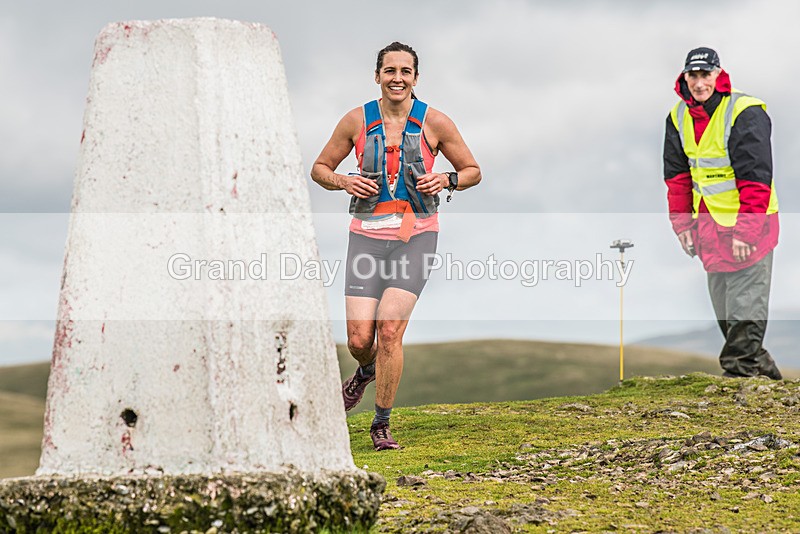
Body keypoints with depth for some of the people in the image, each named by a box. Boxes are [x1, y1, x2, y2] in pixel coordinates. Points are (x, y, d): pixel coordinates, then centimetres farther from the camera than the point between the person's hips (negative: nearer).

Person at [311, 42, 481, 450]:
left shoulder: (435, 123, -2)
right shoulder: (357, 121, 1)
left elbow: (472, 171, 10)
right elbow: (319, 168, 12)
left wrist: (446, 180, -11)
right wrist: (344, 182, -9)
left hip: (415, 238, -2)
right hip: (367, 237, 2)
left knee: (389, 330, -17)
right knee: (359, 340, -5)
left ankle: (382, 425, -1)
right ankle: (366, 371, 35)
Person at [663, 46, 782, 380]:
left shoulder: (746, 113, -16)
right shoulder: (679, 117, 6)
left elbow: (756, 176, -18)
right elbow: (677, 174, 14)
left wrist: (745, 231, -22)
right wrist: (682, 223, 9)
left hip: (748, 225, -7)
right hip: (709, 224, 7)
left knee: (745, 305, -6)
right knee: (723, 307, 13)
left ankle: (740, 371, -1)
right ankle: (758, 364, 24)